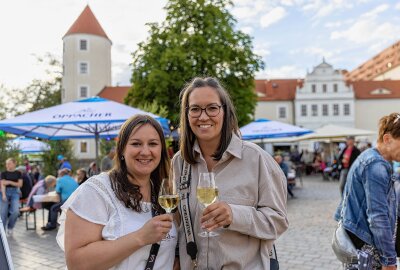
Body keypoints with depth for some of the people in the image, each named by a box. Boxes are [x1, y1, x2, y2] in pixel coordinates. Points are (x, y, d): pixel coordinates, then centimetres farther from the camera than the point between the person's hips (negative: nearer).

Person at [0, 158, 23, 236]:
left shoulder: (18, 173, 7)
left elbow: (20, 184, 2)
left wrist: (10, 182, -10)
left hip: (15, 192, 0)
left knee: (15, 211, -16)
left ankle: (10, 227, 8)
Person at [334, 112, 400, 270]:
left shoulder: (369, 157, 11)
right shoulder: (377, 166, -19)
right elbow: (378, 217, -22)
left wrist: (341, 218, 27)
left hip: (356, 237, 9)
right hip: (365, 244, -9)